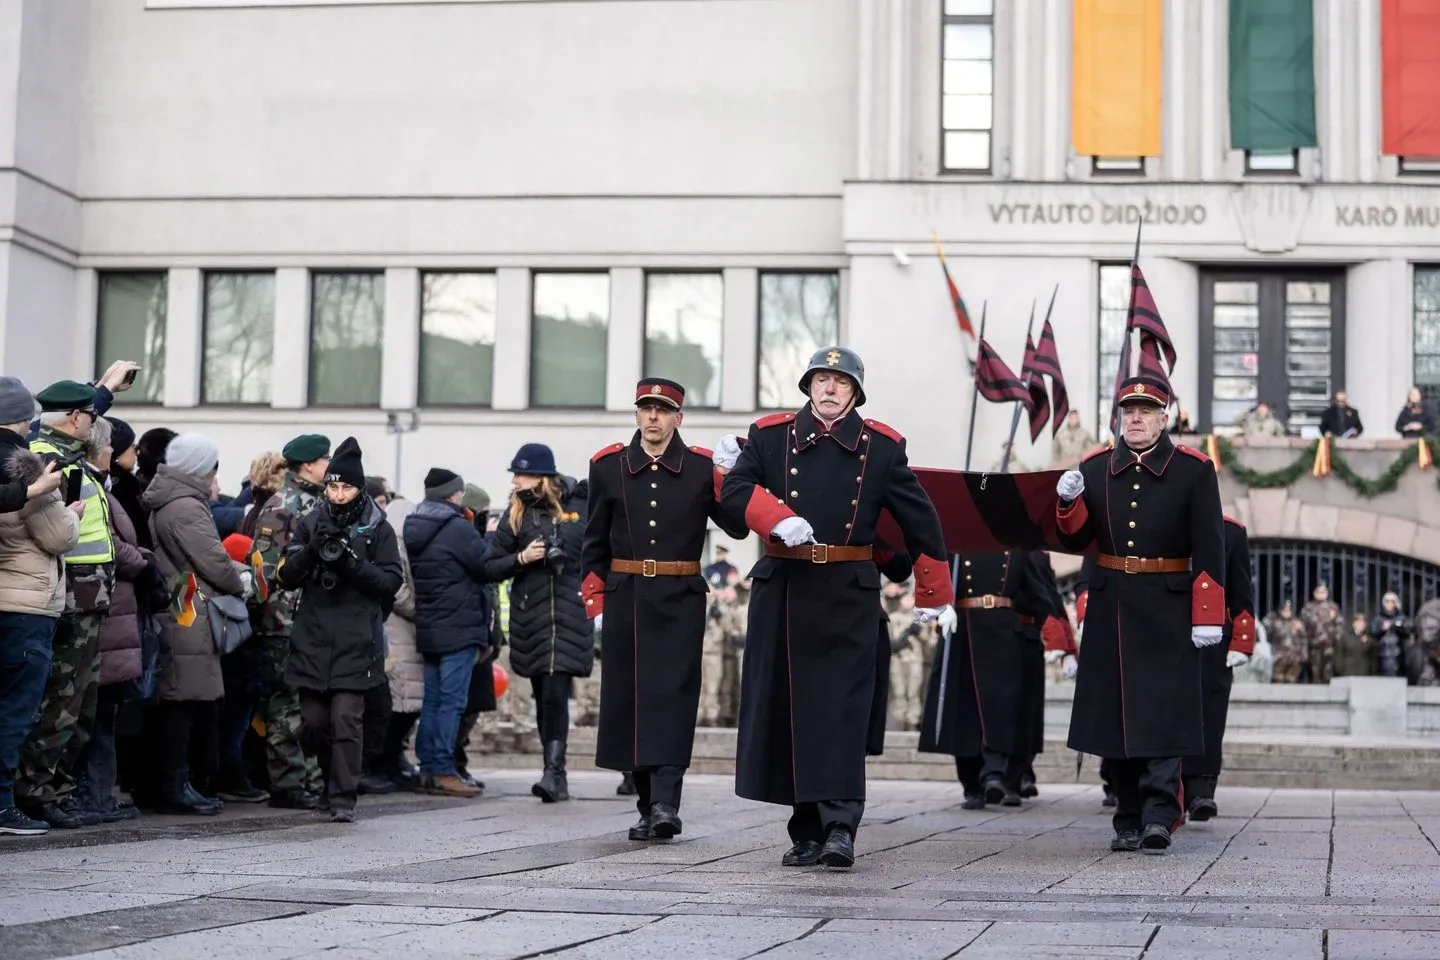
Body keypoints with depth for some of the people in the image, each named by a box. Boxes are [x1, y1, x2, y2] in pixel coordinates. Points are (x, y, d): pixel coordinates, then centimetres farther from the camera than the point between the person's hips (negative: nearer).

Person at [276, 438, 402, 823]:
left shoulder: (377, 529, 2)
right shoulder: (311, 523, 9)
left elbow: (392, 580, -3)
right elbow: (287, 577, 6)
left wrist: (353, 562, -16)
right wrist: (311, 550, -12)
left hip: (356, 642, -3)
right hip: (313, 639, 3)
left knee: (346, 719, -10)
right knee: (313, 722, 7)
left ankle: (343, 798, -7)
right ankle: (334, 782, 28)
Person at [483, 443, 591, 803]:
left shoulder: (579, 508, 2)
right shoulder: (516, 514, 7)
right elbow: (490, 568, 7)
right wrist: (521, 558, -8)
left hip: (569, 615, -3)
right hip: (529, 618, 3)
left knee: (555, 694, -15)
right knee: (543, 698, 7)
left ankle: (554, 771, -18)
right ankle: (556, 775, 16)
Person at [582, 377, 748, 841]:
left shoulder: (702, 468, 2)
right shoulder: (608, 467, 7)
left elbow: (737, 527, -2)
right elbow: (594, 543, 11)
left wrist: (726, 476, -15)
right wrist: (596, 603, 6)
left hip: (681, 601, -2)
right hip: (626, 599, 2)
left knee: (672, 694, -11)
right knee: (629, 696, 4)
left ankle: (666, 803, -17)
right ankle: (648, 808, 14)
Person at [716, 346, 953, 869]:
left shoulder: (882, 446, 4)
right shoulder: (771, 434, 6)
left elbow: (920, 519, 9)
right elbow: (735, 488, -4)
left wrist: (935, 595, 11)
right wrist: (779, 519, -22)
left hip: (848, 594, -2)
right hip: (782, 590, 2)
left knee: (841, 707, -11)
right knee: (784, 705, 5)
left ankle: (840, 827, -13)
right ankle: (807, 831, 15)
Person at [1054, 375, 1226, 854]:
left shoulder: (1194, 470, -1)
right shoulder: (1093, 469, 8)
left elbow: (1209, 549, -5)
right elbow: (1076, 541, 11)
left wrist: (1207, 616, -11)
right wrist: (1069, 502, -10)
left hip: (1167, 612, -4)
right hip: (1110, 610, 4)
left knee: (1162, 711, -9)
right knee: (1117, 712, 5)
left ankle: (1160, 814, -10)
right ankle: (1129, 821, 12)